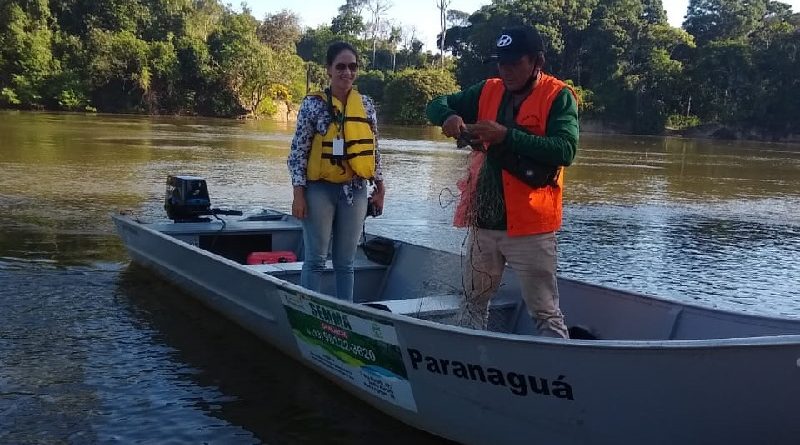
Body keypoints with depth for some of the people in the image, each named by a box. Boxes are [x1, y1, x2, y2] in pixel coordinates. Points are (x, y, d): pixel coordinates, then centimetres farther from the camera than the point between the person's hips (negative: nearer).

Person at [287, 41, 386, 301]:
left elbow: (373, 151, 12)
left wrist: (380, 189, 11)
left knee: (345, 262, 11)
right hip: (320, 189, -3)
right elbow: (298, 152, -6)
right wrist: (299, 194, -10)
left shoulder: (366, 105, 6)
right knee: (316, 260, 2)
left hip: (355, 191, 3)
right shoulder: (313, 104, -6)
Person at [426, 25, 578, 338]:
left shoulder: (558, 97, -7)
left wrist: (507, 135, -26)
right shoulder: (488, 91, 8)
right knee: (474, 303, 17)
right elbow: (437, 105, 13)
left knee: (546, 313, 0)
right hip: (484, 219, 6)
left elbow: (565, 150, -19)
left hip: (530, 225, -6)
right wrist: (449, 117, -11)